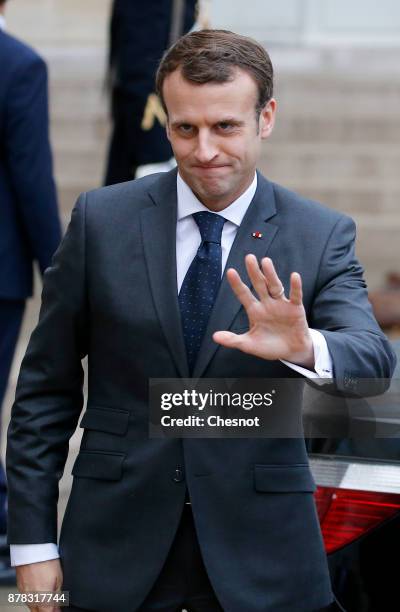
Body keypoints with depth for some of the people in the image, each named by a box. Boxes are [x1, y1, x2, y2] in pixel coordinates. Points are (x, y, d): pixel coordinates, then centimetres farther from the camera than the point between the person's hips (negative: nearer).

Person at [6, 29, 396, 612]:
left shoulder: (322, 235, -2)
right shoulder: (101, 218, -2)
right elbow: (46, 388, 2)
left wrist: (305, 347, -39)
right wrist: (33, 541, -1)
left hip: (258, 553, 0)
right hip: (115, 551, 0)